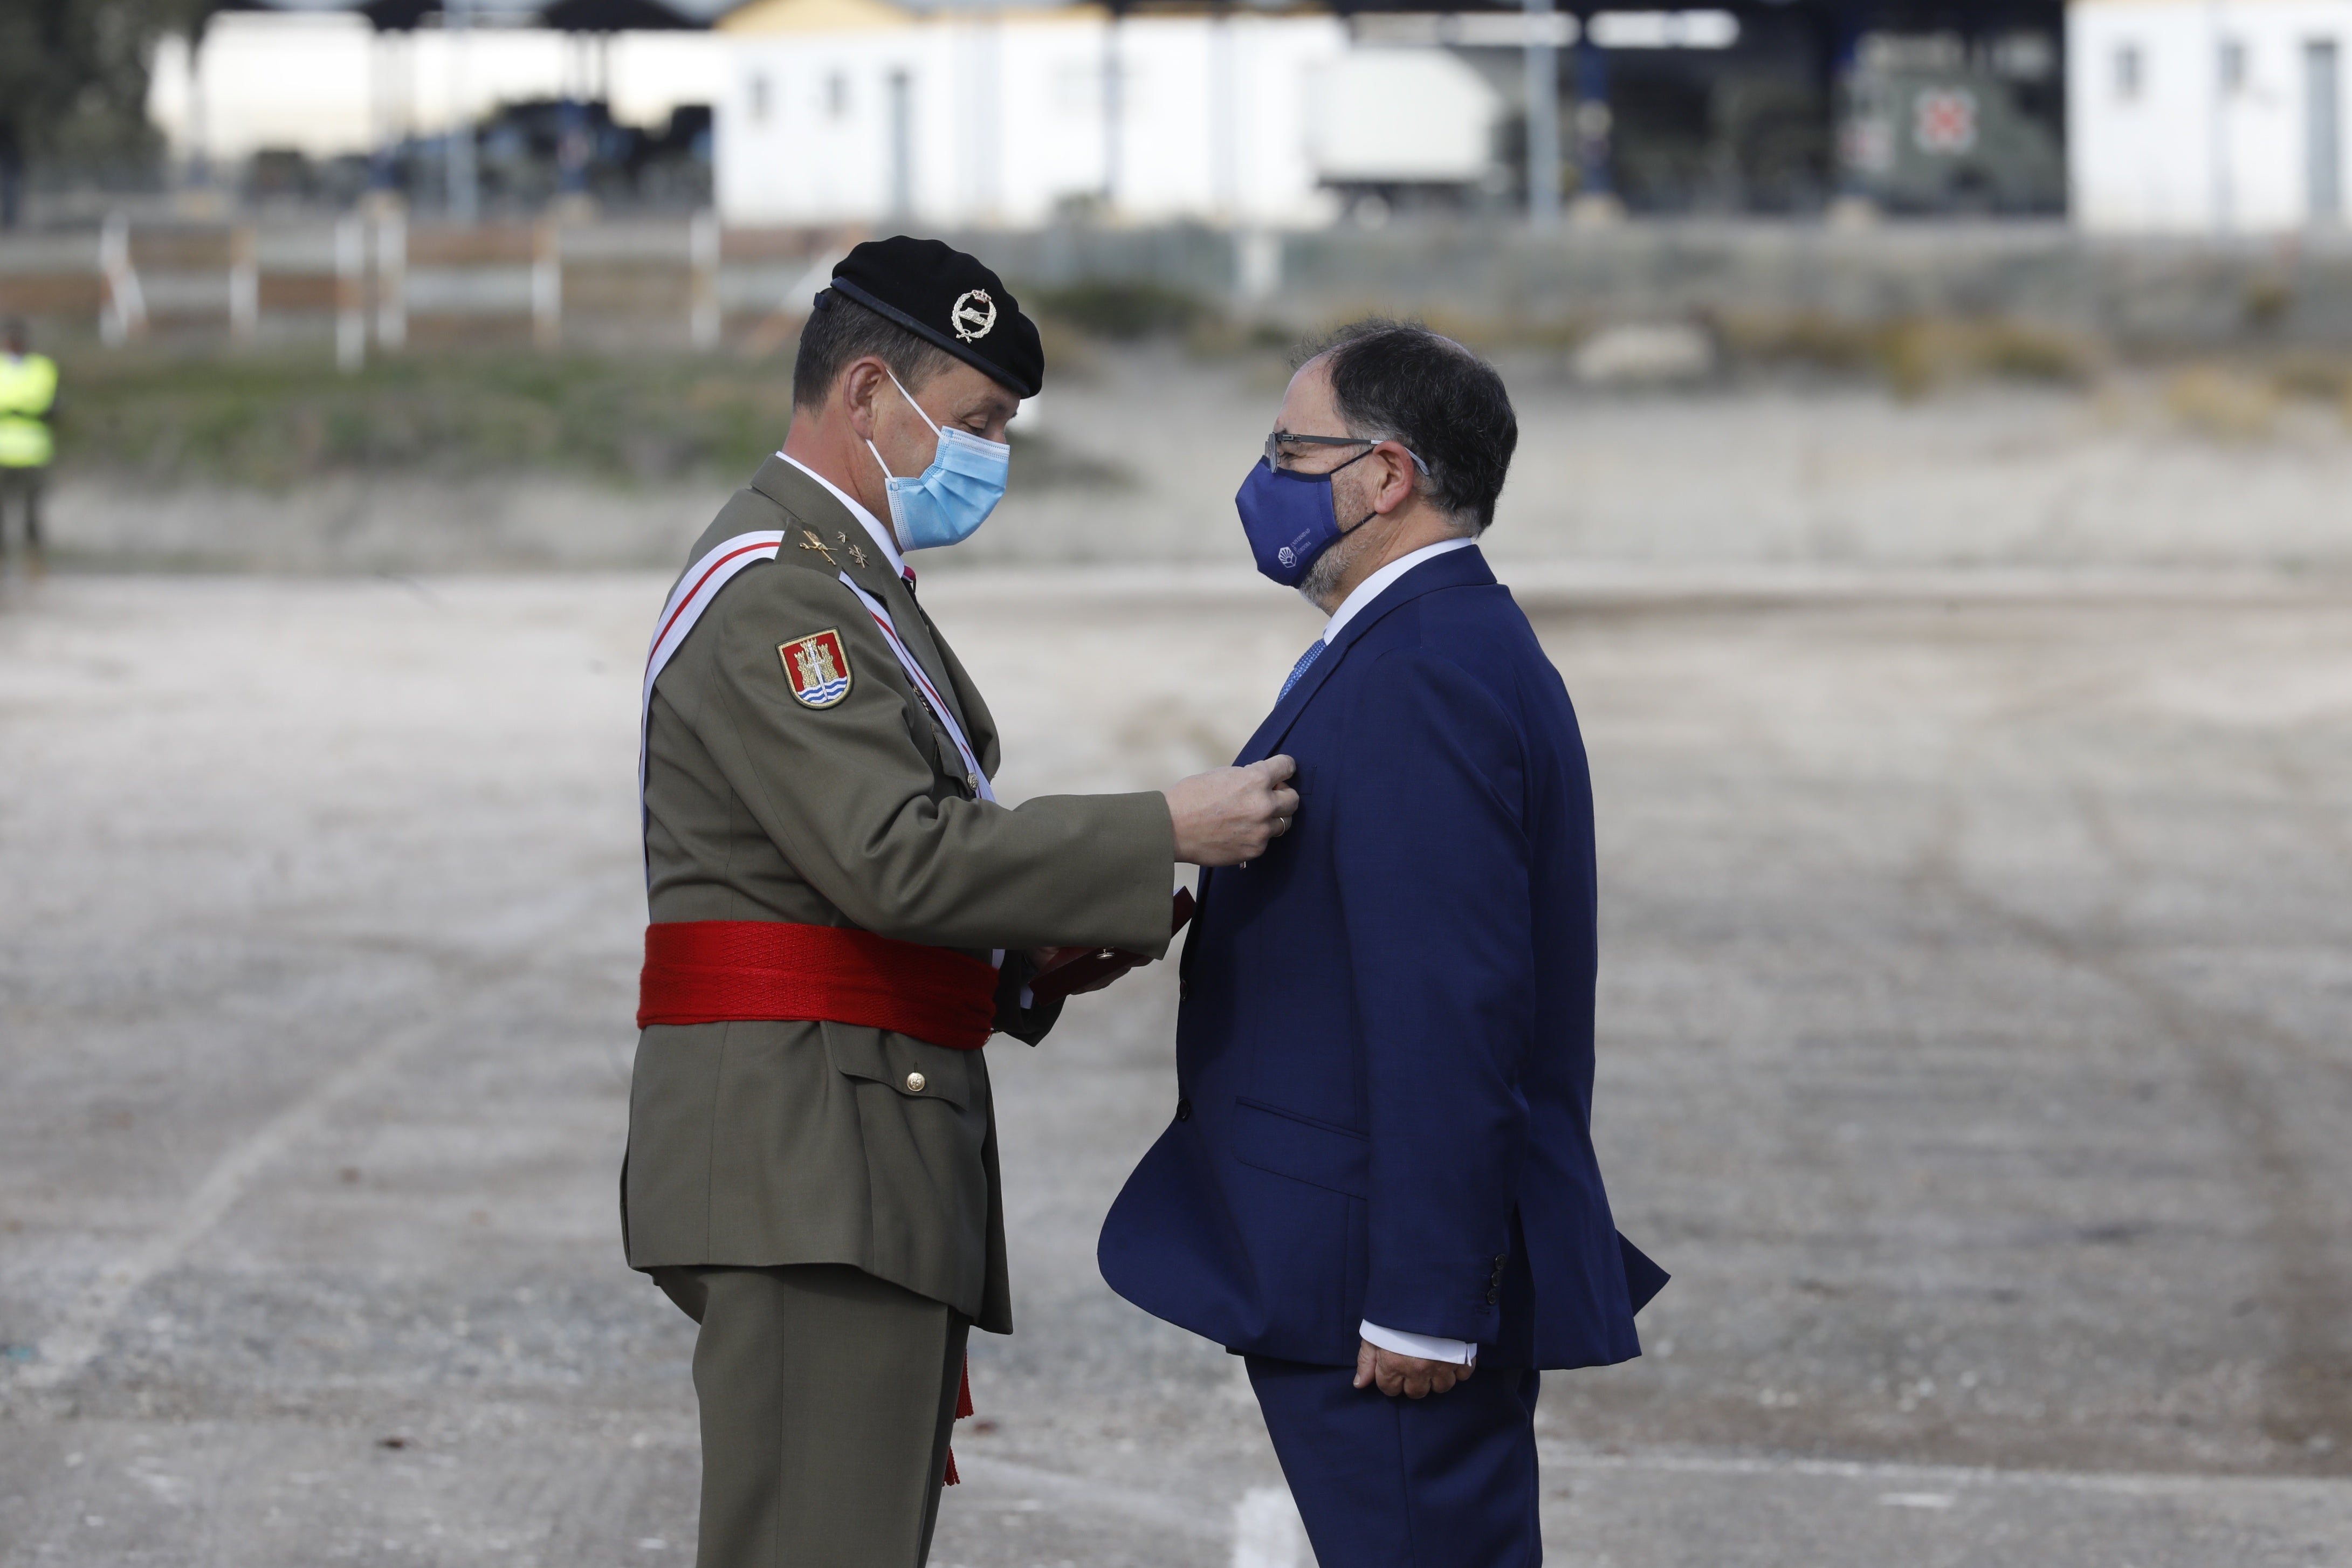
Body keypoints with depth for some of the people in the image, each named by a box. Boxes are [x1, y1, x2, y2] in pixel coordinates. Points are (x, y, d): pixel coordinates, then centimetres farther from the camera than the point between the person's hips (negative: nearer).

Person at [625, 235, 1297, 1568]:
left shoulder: (841, 585, 23)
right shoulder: (777, 593, -13)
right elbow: (895, 857, -23)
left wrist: (1041, 952, 8)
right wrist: (1166, 835, -20)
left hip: (861, 1160, 11)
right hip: (806, 1157, -11)